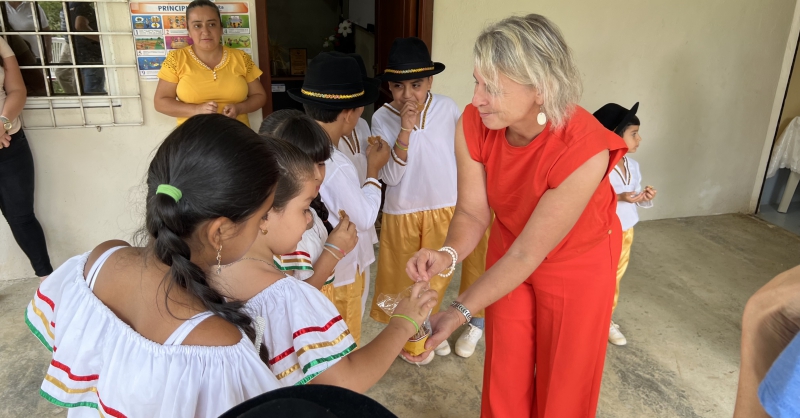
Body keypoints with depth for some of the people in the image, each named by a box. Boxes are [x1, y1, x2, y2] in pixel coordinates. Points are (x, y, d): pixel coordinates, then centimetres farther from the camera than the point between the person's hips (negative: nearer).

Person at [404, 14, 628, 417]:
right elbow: (472, 212, -15)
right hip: (509, 251, 4)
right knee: (505, 374, 17)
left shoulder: (584, 150, -37)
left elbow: (527, 252, -31)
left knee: (564, 382, 16)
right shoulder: (473, 125, -23)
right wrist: (447, 254, -36)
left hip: (577, 263, -3)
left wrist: (459, 312, -33)